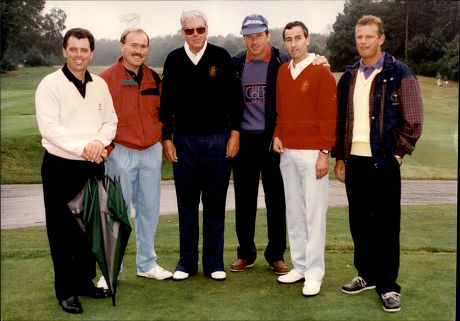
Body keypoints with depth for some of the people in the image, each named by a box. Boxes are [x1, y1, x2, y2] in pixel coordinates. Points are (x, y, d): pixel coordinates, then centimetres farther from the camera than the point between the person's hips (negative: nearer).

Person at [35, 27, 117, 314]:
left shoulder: (100, 84, 8)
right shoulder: (50, 84, -8)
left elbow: (111, 120, 8)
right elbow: (49, 126, -16)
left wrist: (99, 142, -11)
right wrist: (82, 148, -23)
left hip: (94, 167, 5)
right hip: (61, 168, -5)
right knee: (63, 231, 4)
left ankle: (85, 280, 31)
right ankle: (66, 290, 18)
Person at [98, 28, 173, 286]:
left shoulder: (154, 78, 8)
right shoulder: (106, 78, -6)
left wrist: (163, 141, 10)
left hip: (152, 153, 5)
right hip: (120, 152, -4)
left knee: (150, 209, 11)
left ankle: (147, 264, 25)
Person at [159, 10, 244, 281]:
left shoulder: (221, 57, 1)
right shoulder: (174, 60, 4)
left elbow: (235, 98, 2)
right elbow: (166, 102, 7)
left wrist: (235, 133, -3)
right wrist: (167, 139, 3)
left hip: (218, 139, -1)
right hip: (183, 140, 1)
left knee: (215, 204, 6)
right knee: (187, 204, 8)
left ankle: (214, 262, 18)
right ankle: (187, 261, 20)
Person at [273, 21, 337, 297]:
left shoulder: (322, 72, -5)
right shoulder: (282, 72, 13)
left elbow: (329, 115, -8)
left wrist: (324, 153, -12)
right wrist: (277, 135, 4)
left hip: (312, 153, -6)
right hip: (287, 152, 6)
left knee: (314, 212, -3)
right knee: (294, 212, 10)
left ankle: (314, 273, 4)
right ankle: (299, 266, 20)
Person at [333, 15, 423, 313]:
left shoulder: (399, 74, -4)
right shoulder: (349, 77, 11)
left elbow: (414, 120, -5)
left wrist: (397, 153, -7)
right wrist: (340, 157, 11)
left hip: (383, 161, -5)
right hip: (354, 160, 5)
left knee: (385, 224, 1)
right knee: (360, 221, 12)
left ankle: (388, 285, 12)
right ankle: (366, 275, 26)